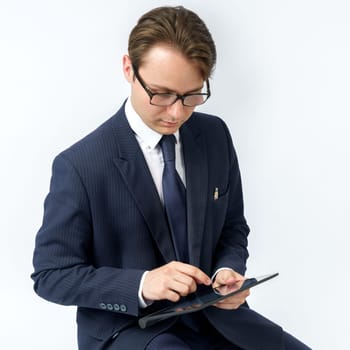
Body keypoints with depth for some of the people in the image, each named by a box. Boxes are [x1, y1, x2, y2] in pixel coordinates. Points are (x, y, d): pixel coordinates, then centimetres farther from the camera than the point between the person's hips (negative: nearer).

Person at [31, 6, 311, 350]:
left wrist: (228, 271, -11)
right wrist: (142, 285, -24)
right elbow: (50, 274, -11)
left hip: (210, 311, 6)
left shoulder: (215, 135, -1)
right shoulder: (79, 166, -16)